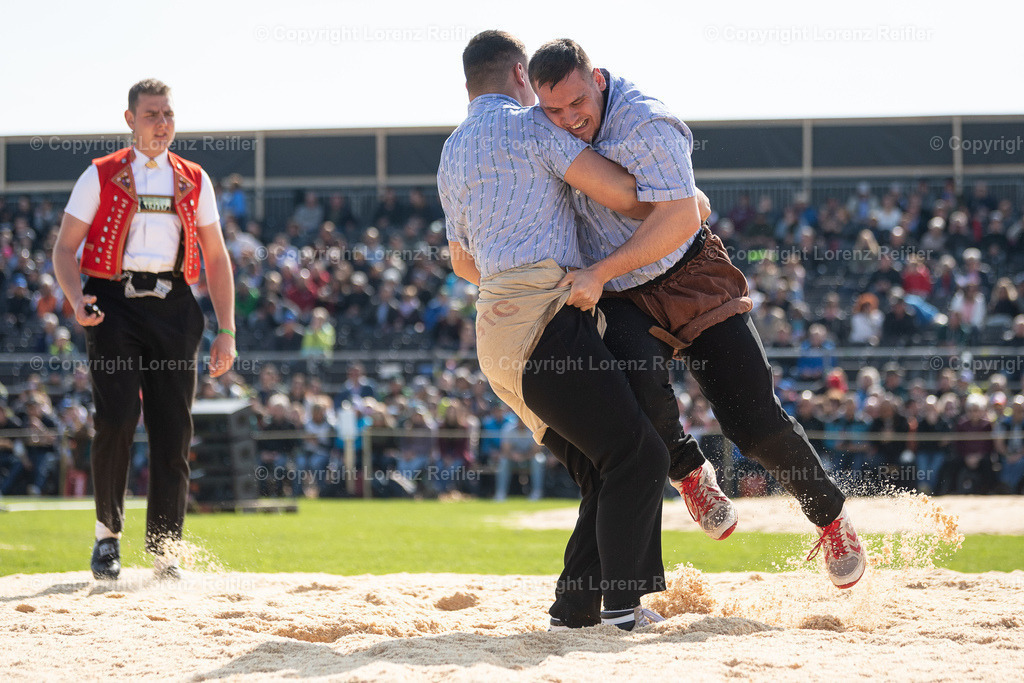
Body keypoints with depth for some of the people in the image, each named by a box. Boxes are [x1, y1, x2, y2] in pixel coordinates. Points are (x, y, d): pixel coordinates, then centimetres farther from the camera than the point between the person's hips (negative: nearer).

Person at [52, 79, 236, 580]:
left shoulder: (195, 181, 15)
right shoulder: (101, 177, 7)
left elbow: (216, 258, 16)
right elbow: (65, 247, 5)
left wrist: (226, 331, 7)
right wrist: (76, 298, -15)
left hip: (173, 311, 3)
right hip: (114, 302, -3)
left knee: (174, 431, -2)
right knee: (117, 418, -18)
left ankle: (164, 553, 6)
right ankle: (107, 532, 1)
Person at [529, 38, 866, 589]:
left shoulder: (646, 126, -23)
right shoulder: (549, 127, -3)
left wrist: (600, 273, -36)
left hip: (691, 281, -4)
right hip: (621, 302, 4)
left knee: (755, 423, -8)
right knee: (637, 389, -28)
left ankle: (830, 516, 17)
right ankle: (689, 472, 3)